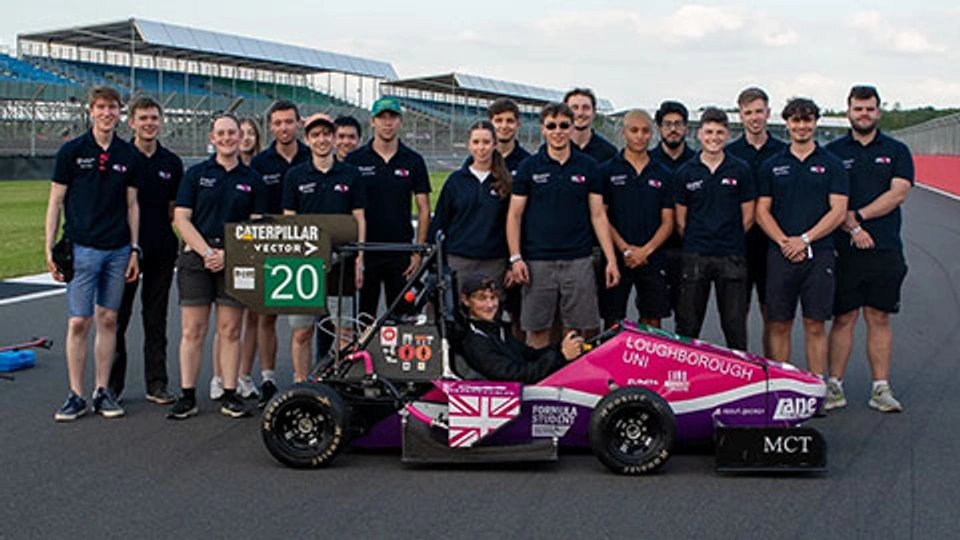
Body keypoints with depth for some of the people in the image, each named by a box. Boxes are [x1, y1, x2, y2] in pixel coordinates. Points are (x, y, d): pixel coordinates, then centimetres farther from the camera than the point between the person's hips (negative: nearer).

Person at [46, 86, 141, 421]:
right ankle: (76, 395, 5)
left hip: (118, 250, 3)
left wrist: (134, 249, 7)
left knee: (108, 320, 7)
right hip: (82, 249, -3)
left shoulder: (128, 156, 8)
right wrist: (50, 249, -4)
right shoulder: (71, 151, 0)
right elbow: (55, 202, 1)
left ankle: (103, 392, 15)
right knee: (79, 322, -3)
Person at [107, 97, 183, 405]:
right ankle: (112, 383, 13)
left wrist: (180, 240, 3)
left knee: (156, 318, 8)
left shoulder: (171, 162, 9)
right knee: (118, 317, 2)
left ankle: (156, 384, 14)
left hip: (161, 250, 3)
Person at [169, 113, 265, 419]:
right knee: (192, 331, -1)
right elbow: (181, 218, 1)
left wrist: (228, 253, -9)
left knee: (230, 330, 3)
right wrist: (206, 252, -10)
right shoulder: (196, 174, 7)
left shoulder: (251, 179, 9)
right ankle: (187, 396, 6)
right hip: (196, 258, 0)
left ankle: (230, 395, 9)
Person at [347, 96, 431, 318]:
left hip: (401, 252, 1)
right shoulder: (354, 160, 2)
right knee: (363, 317, 4)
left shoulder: (413, 161, 5)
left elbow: (424, 209, 6)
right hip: (364, 252, 0)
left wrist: (418, 251, -1)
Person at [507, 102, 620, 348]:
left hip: (579, 261, 1)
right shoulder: (529, 167, 4)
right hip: (538, 262, -1)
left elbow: (598, 215, 7)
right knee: (538, 329, 3)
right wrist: (516, 258, -6)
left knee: (576, 330, 2)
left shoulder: (588, 167, 7)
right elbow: (514, 215, 4)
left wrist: (611, 260, 1)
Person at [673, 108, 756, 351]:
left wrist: (730, 240, 5)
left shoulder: (741, 170, 4)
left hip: (732, 258, 0)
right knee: (687, 324, 5)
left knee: (735, 325, 5)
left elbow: (748, 217, 6)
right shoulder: (685, 172, 5)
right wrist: (696, 242, 5)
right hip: (694, 257, 1)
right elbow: (680, 220, 7)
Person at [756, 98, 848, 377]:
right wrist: (784, 241, -9)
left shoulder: (831, 164, 6)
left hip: (819, 254, -1)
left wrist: (805, 239, -12)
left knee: (815, 326, 1)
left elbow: (838, 211, -1)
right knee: (779, 325, 3)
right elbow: (762, 210, 6)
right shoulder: (771, 166, 10)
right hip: (780, 256, 1)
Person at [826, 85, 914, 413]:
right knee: (843, 318, 1)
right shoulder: (833, 152, 7)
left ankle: (881, 388, 10)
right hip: (844, 250, -1)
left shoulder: (896, 151, 9)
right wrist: (853, 228, -14)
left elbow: (898, 193, -4)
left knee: (879, 318, 5)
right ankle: (834, 386, 7)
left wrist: (857, 215, -11)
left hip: (885, 250, 1)